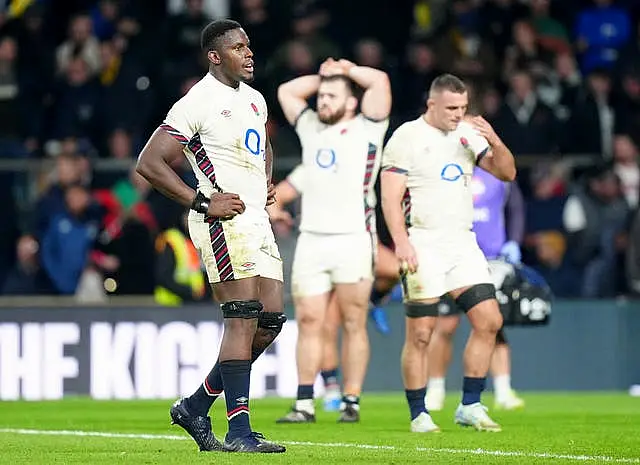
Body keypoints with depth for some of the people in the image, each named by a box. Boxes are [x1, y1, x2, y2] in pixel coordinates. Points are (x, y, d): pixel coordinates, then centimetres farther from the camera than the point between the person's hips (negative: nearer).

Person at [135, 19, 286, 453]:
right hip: (224, 220, -9)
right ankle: (239, 431, -13)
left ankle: (196, 406, 16)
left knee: (270, 321, 5)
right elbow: (149, 163, -12)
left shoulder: (255, 99, 17)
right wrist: (202, 201, -16)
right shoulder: (197, 104, -10)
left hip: (258, 221, 9)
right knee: (243, 319, -13)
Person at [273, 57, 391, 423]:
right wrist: (324, 76, 22)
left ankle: (351, 402, -1)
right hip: (311, 239, 5)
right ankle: (305, 404, -1)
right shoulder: (311, 128, 20)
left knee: (354, 324, -3)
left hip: (353, 239, -5)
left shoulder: (366, 129, 4)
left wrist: (345, 69, 9)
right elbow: (286, 91, 29)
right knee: (309, 322, -1)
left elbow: (380, 80, -6)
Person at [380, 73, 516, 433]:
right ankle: (419, 415, 3)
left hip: (462, 243, 6)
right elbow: (390, 196, -9)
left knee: (489, 321, -3)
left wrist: (495, 141, -8)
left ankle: (470, 406, 7)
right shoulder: (407, 137, -5)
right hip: (423, 245, -6)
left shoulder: (469, 134, 12)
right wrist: (401, 241, -20)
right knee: (420, 333, -6)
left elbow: (507, 173, 11)